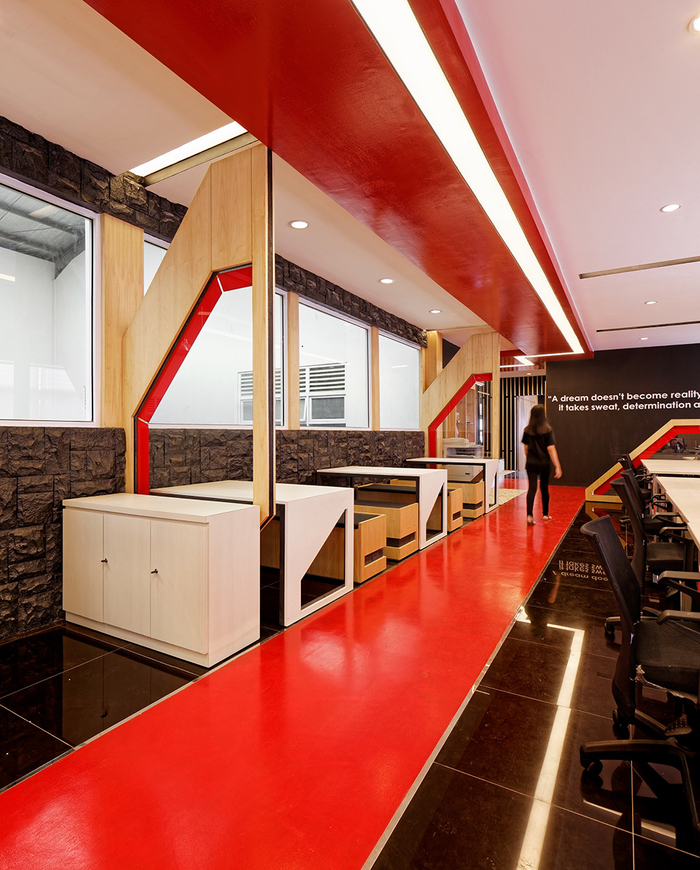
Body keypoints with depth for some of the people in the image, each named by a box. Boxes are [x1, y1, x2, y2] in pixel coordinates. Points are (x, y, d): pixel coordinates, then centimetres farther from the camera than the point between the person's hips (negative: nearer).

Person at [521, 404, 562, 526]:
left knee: (531, 488, -1)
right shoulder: (547, 430, -9)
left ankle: (529, 515, -16)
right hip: (544, 463, -1)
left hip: (531, 464, 1)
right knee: (544, 488, 14)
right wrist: (557, 467, -11)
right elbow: (551, 449, -12)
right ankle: (545, 514, 28)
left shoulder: (527, 430, 1)